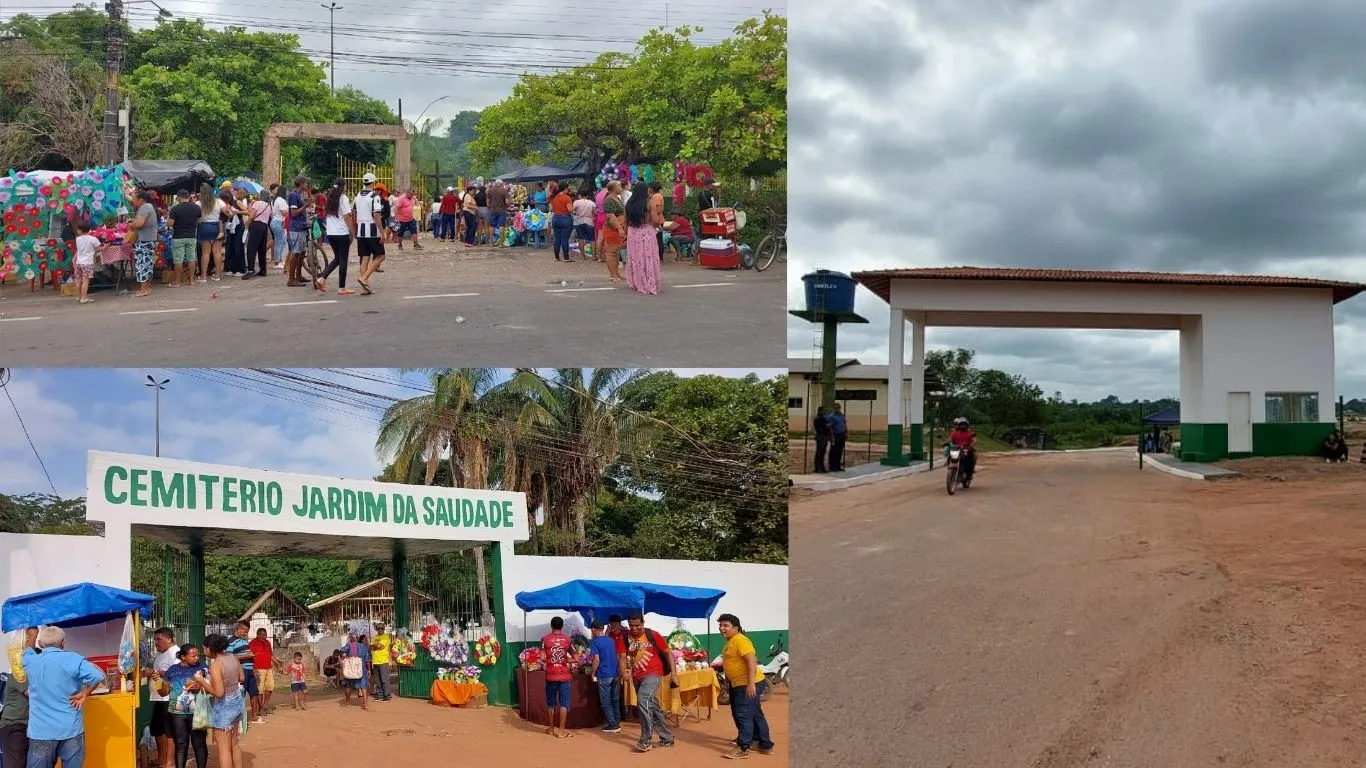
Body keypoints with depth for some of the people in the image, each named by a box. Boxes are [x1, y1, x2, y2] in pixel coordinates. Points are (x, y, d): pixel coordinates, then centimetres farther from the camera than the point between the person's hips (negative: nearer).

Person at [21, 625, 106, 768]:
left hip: (41, 732, 2)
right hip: (71, 730, -2)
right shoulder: (72, 659, -10)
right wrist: (84, 694, -6)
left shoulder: (30, 661, 1)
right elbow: (98, 676, -21)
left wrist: (35, 632, 43)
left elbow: (28, 649, 26)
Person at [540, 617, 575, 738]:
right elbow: (575, 658, -3)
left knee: (551, 703, 13)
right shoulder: (568, 639, -2)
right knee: (563, 704, 2)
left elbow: (542, 658, -8)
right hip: (564, 676, -1)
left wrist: (550, 660, 11)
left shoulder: (545, 639, -3)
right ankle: (561, 731, 1)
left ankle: (551, 728, 23)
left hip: (550, 676, 1)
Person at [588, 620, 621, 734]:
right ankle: (617, 723, 16)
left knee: (606, 701, 2)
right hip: (615, 673, 6)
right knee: (615, 700, 13)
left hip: (604, 675, -6)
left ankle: (612, 725, 2)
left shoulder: (595, 642, -9)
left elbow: (597, 660, -16)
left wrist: (593, 674, -6)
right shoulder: (611, 640, 10)